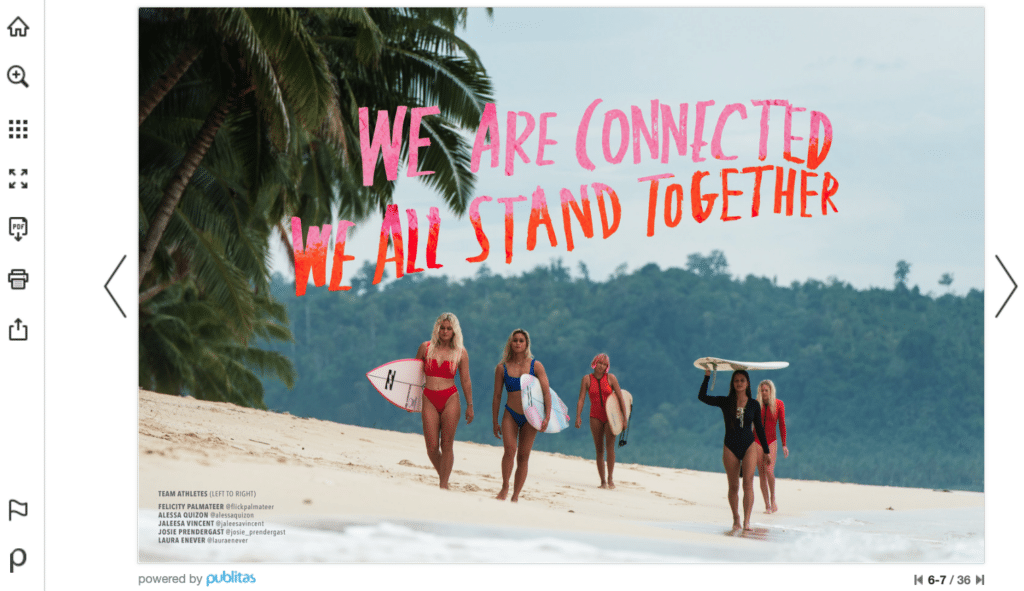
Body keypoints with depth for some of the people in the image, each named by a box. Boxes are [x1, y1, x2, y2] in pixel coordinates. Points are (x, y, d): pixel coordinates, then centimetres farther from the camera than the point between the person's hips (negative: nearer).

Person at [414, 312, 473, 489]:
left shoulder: (461, 352, 4)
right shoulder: (426, 347, 7)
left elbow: (466, 381, 7)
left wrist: (469, 405, 5)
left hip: (450, 399, -1)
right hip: (429, 400, 1)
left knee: (447, 445, -6)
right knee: (432, 447, -4)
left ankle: (444, 485, -3)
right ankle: (442, 474, 20)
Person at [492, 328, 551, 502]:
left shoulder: (536, 366, -1)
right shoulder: (502, 368, 1)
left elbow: (546, 392, -3)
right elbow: (497, 396, 7)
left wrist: (547, 416, -14)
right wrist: (495, 422, 7)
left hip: (530, 416, 0)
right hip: (510, 415, 0)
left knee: (523, 455, 1)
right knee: (510, 449, -21)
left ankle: (515, 496, 8)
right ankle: (504, 487, -6)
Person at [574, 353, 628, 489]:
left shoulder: (611, 378, -1)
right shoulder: (587, 379, 1)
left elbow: (620, 398, 0)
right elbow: (581, 399, -3)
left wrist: (625, 418, -4)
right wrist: (578, 416, -15)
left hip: (610, 416, -1)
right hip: (596, 416, 1)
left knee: (610, 446, -18)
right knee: (599, 450, 1)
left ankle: (610, 478, -12)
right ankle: (602, 481, 7)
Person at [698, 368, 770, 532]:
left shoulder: (754, 405, 4)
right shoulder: (725, 402, 2)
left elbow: (759, 428, 10)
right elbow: (702, 397, -6)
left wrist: (766, 451, 10)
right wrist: (707, 375, -9)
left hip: (749, 447, -1)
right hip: (730, 448, 1)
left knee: (748, 484, -12)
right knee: (733, 486, 4)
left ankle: (747, 521, -15)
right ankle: (736, 520, 15)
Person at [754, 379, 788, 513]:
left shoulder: (778, 404, 0)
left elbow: (782, 425, 4)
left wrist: (784, 445, 1)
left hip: (771, 441, -1)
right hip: (757, 441, 1)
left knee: (769, 471, -18)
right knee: (761, 474, 0)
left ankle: (773, 499, 1)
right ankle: (767, 505, 6)